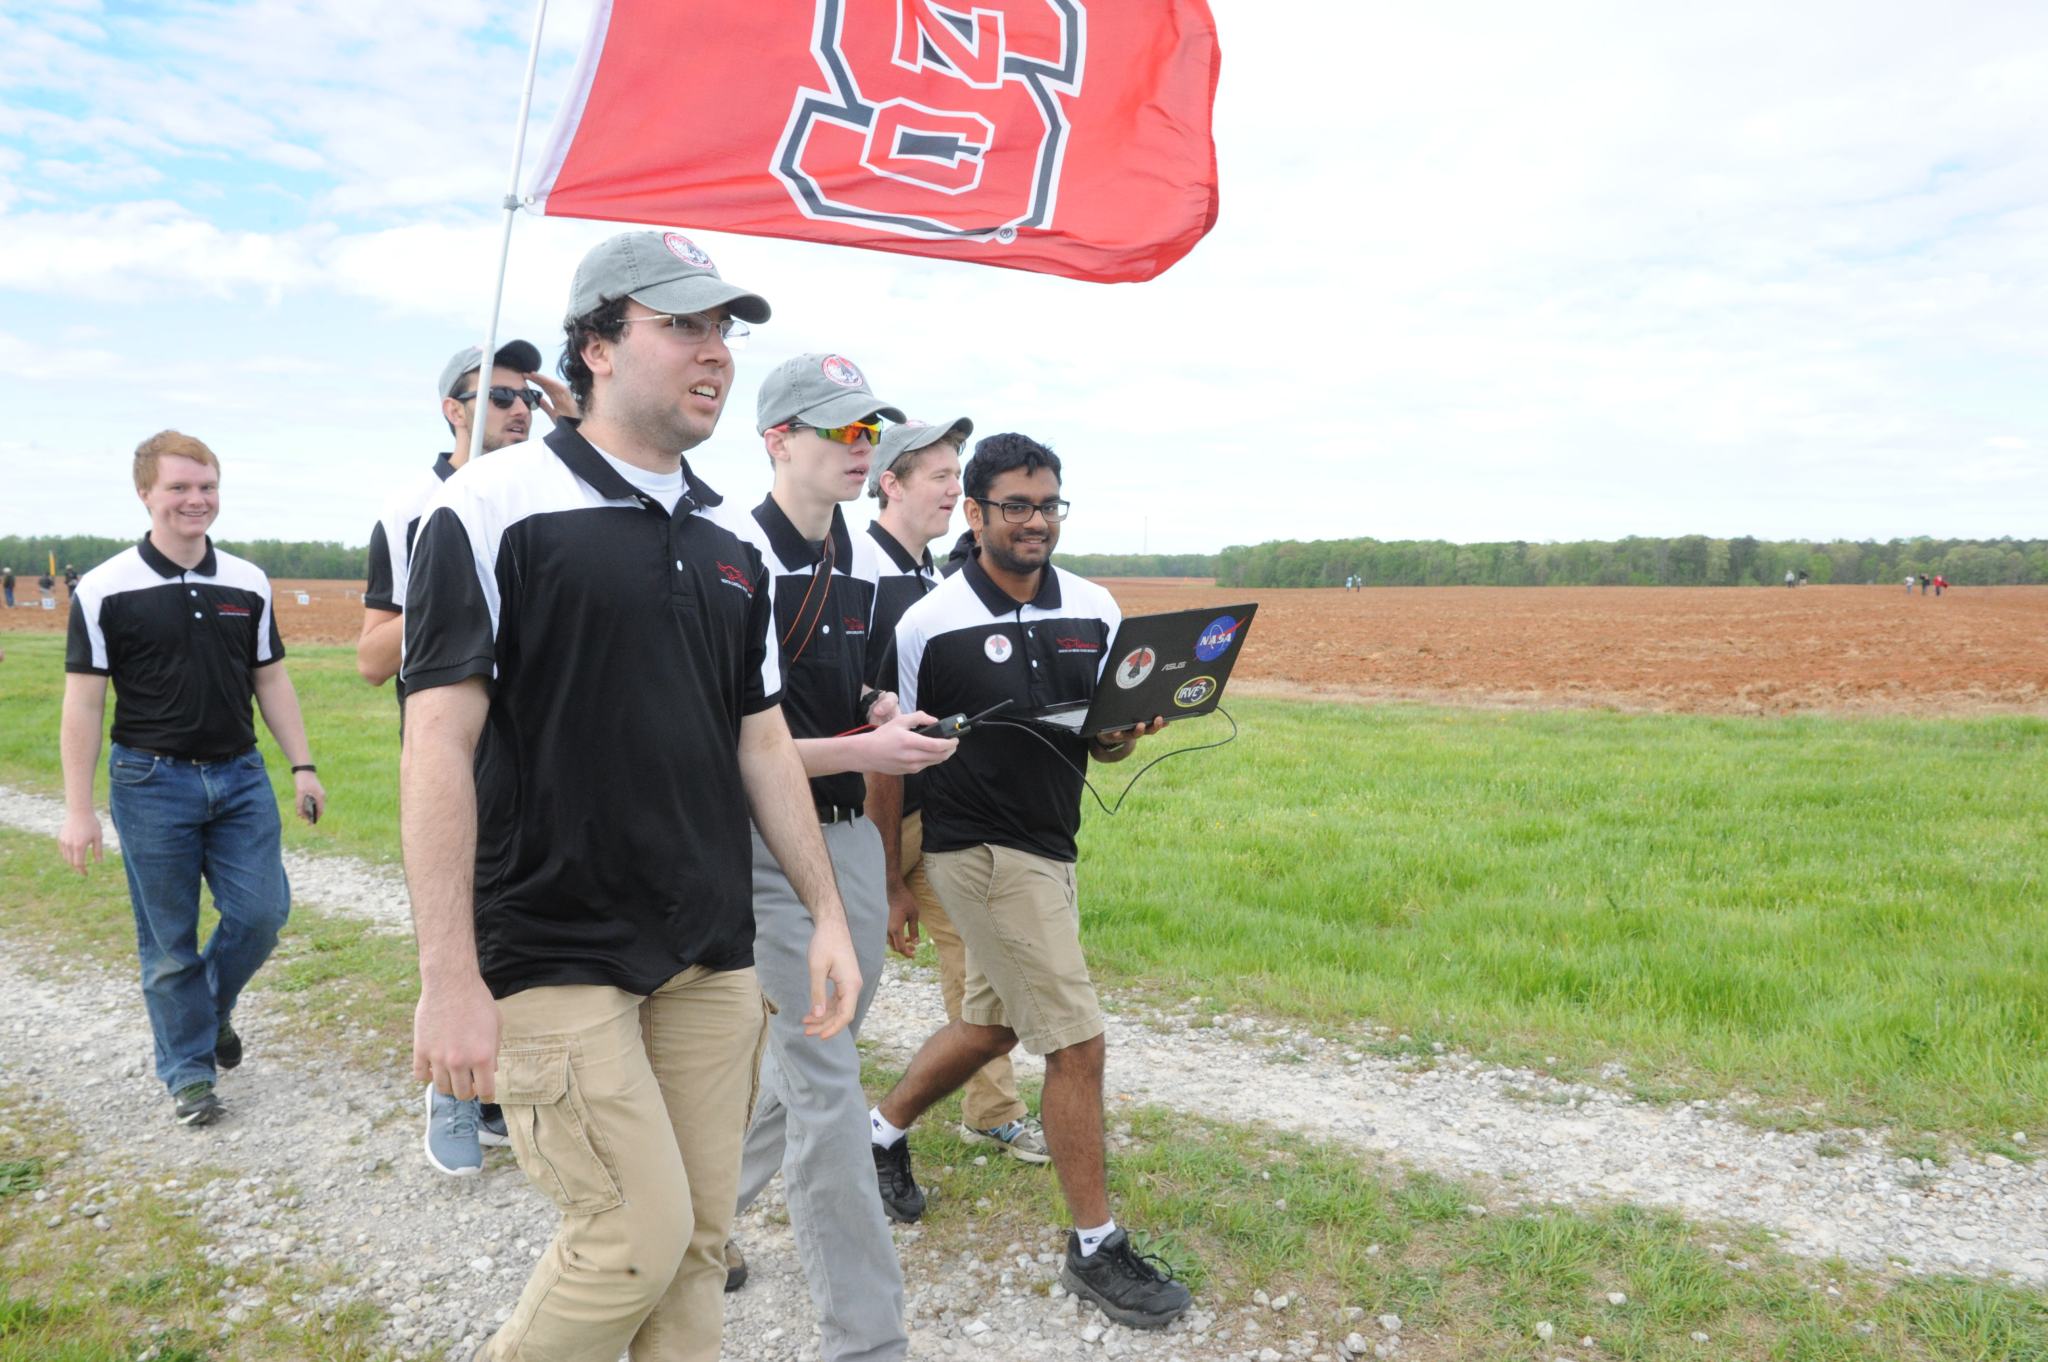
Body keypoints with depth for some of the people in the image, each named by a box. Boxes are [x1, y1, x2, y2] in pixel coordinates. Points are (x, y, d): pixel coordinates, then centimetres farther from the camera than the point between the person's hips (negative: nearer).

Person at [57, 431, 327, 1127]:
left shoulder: (247, 585, 5)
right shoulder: (105, 590, -6)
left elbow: (271, 681, 11)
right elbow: (84, 703, -6)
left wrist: (302, 767, 6)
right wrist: (77, 808, -8)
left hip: (240, 776, 3)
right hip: (152, 783, -3)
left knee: (262, 911, -1)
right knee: (169, 940, 5)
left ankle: (213, 1006, 29)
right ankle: (190, 1070, 21)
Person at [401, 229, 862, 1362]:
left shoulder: (729, 545, 11)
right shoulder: (497, 508, -8)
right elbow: (439, 741, -13)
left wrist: (827, 913, 10)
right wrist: (449, 975, -16)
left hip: (712, 957, 6)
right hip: (554, 956, -6)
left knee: (701, 1238, 10)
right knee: (639, 1234, -5)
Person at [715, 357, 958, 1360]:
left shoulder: (864, 563, 10)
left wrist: (884, 712, 2)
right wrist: (861, 750, -23)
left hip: (850, 834, 8)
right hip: (764, 842, -8)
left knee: (807, 1068, 18)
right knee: (827, 1087, -4)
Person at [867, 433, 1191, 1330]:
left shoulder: (1094, 611, 2)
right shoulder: (930, 624, -12)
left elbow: (1107, 737, 11)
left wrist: (1121, 736, -14)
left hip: (1048, 846, 7)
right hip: (980, 850, -7)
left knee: (992, 1025, 21)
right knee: (1077, 1043, -6)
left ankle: (884, 1128, 46)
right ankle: (1095, 1247, 11)